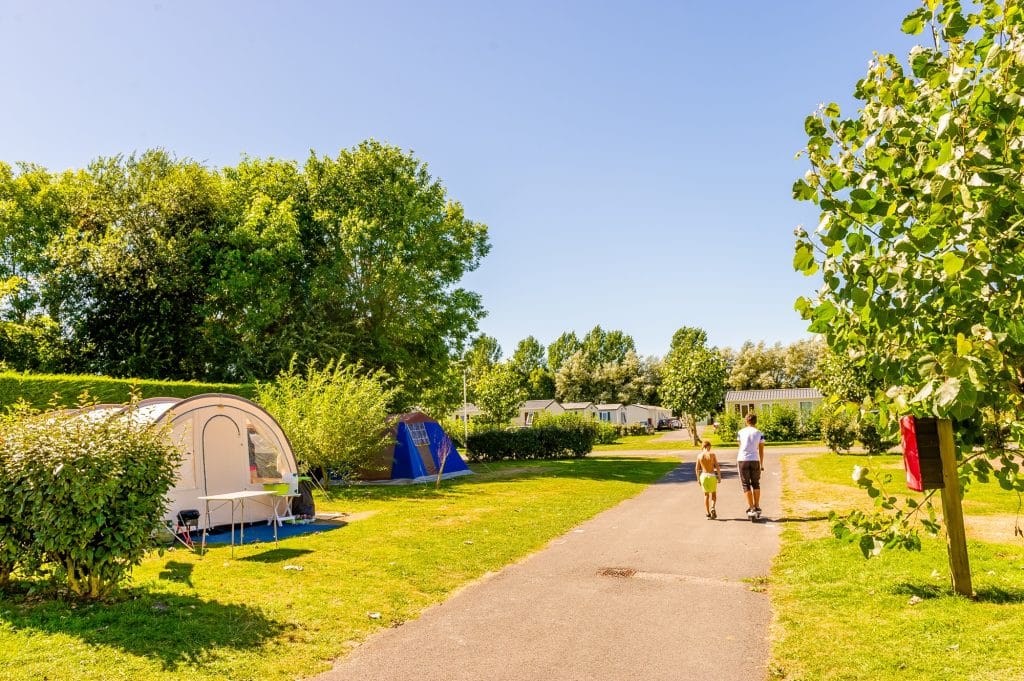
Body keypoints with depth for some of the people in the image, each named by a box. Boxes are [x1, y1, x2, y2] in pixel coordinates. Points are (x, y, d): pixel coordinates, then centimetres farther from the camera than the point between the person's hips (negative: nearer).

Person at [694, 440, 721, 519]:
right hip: (712, 475, -2)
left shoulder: (699, 456, 0)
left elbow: (697, 469, 3)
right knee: (714, 494, 15)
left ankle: (707, 513, 12)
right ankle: (712, 507, -10)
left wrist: (698, 479, 13)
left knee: (706, 495, 14)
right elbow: (717, 466, -9)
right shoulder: (712, 454, -7)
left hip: (703, 475, 2)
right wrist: (719, 476, 1)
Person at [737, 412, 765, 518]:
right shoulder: (759, 433, 3)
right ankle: (757, 507, 18)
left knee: (746, 485, 5)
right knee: (756, 484, 16)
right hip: (755, 460, 0)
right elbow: (761, 451, 4)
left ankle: (751, 509, 0)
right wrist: (762, 464, 13)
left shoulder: (741, 432, 5)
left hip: (742, 460, 0)